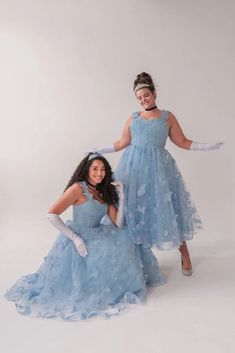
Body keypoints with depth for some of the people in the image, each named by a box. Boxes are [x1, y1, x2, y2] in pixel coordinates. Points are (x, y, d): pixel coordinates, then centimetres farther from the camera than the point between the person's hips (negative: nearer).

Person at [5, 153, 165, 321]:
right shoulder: (78, 188, -13)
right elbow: (51, 214, -20)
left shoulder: (105, 192, 8)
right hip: (78, 240, -8)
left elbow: (118, 225, 1)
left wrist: (121, 198, -7)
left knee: (127, 237, 1)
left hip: (95, 239, 8)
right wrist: (75, 238, -21)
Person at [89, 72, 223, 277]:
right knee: (134, 208, 3)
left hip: (159, 168, -2)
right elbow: (122, 144, 16)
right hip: (134, 167, 2)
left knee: (166, 208, 1)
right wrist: (99, 151, 16)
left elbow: (182, 142, 7)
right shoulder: (132, 119, 11)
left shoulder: (167, 117, 6)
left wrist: (208, 146, -1)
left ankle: (185, 256, 17)